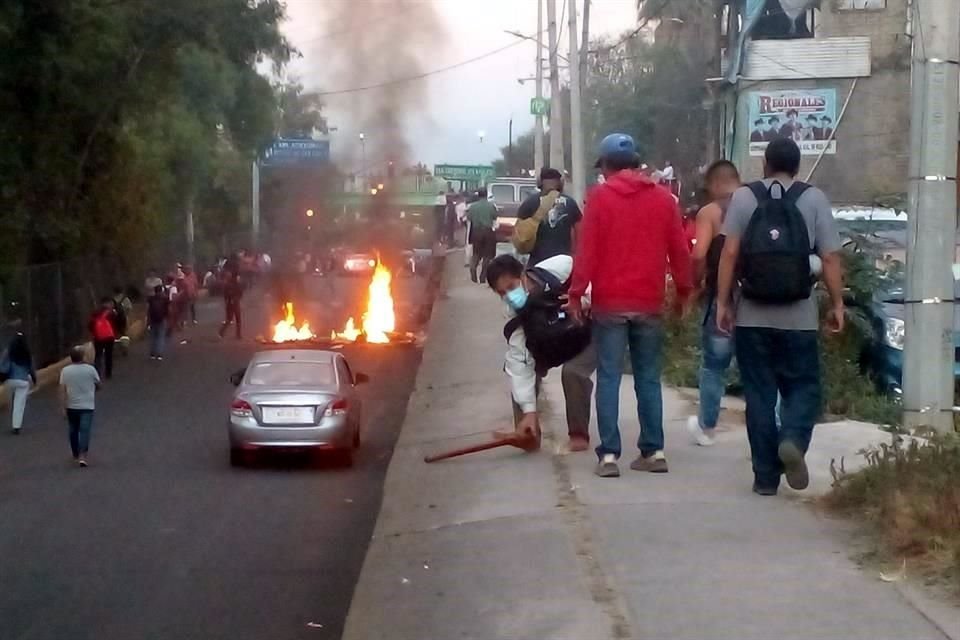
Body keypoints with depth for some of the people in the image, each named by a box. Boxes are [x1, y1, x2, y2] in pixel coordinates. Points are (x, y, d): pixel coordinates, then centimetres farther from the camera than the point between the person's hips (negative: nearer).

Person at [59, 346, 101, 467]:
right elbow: (98, 385, 5)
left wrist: (63, 407, -4)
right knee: (85, 431, -5)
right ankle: (82, 456, -18)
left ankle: (76, 455, 29)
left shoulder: (65, 371, -5)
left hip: (71, 406, 2)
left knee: (74, 430, 18)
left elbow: (62, 390, -7)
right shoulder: (90, 369, -7)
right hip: (87, 406, -2)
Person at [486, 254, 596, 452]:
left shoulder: (561, 268, -36)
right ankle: (528, 433, 1)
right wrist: (529, 410, -28)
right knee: (515, 364, -10)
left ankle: (579, 434, -12)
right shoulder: (517, 316, -22)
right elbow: (520, 362, -23)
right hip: (555, 342, 5)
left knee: (573, 371, -29)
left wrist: (585, 300, -39)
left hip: (591, 333, -5)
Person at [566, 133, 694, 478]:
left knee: (609, 378, -1)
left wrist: (576, 293, -5)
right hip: (650, 303, 3)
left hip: (610, 303, -3)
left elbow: (587, 249, -8)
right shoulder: (662, 197, 7)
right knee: (648, 378, 10)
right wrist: (683, 290, 16)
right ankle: (654, 451, 8)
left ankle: (609, 455, -6)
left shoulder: (600, 196, -4)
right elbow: (679, 249, 7)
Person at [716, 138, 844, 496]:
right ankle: (793, 440, -17)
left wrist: (723, 302, 1)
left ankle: (765, 476, 7)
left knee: (759, 394, 7)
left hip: (753, 317, 1)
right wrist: (837, 304, 4)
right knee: (803, 388, 12)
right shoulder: (813, 199, 1)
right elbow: (830, 257, -4)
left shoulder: (744, 198, 2)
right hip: (798, 316, -1)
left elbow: (730, 253, -4)